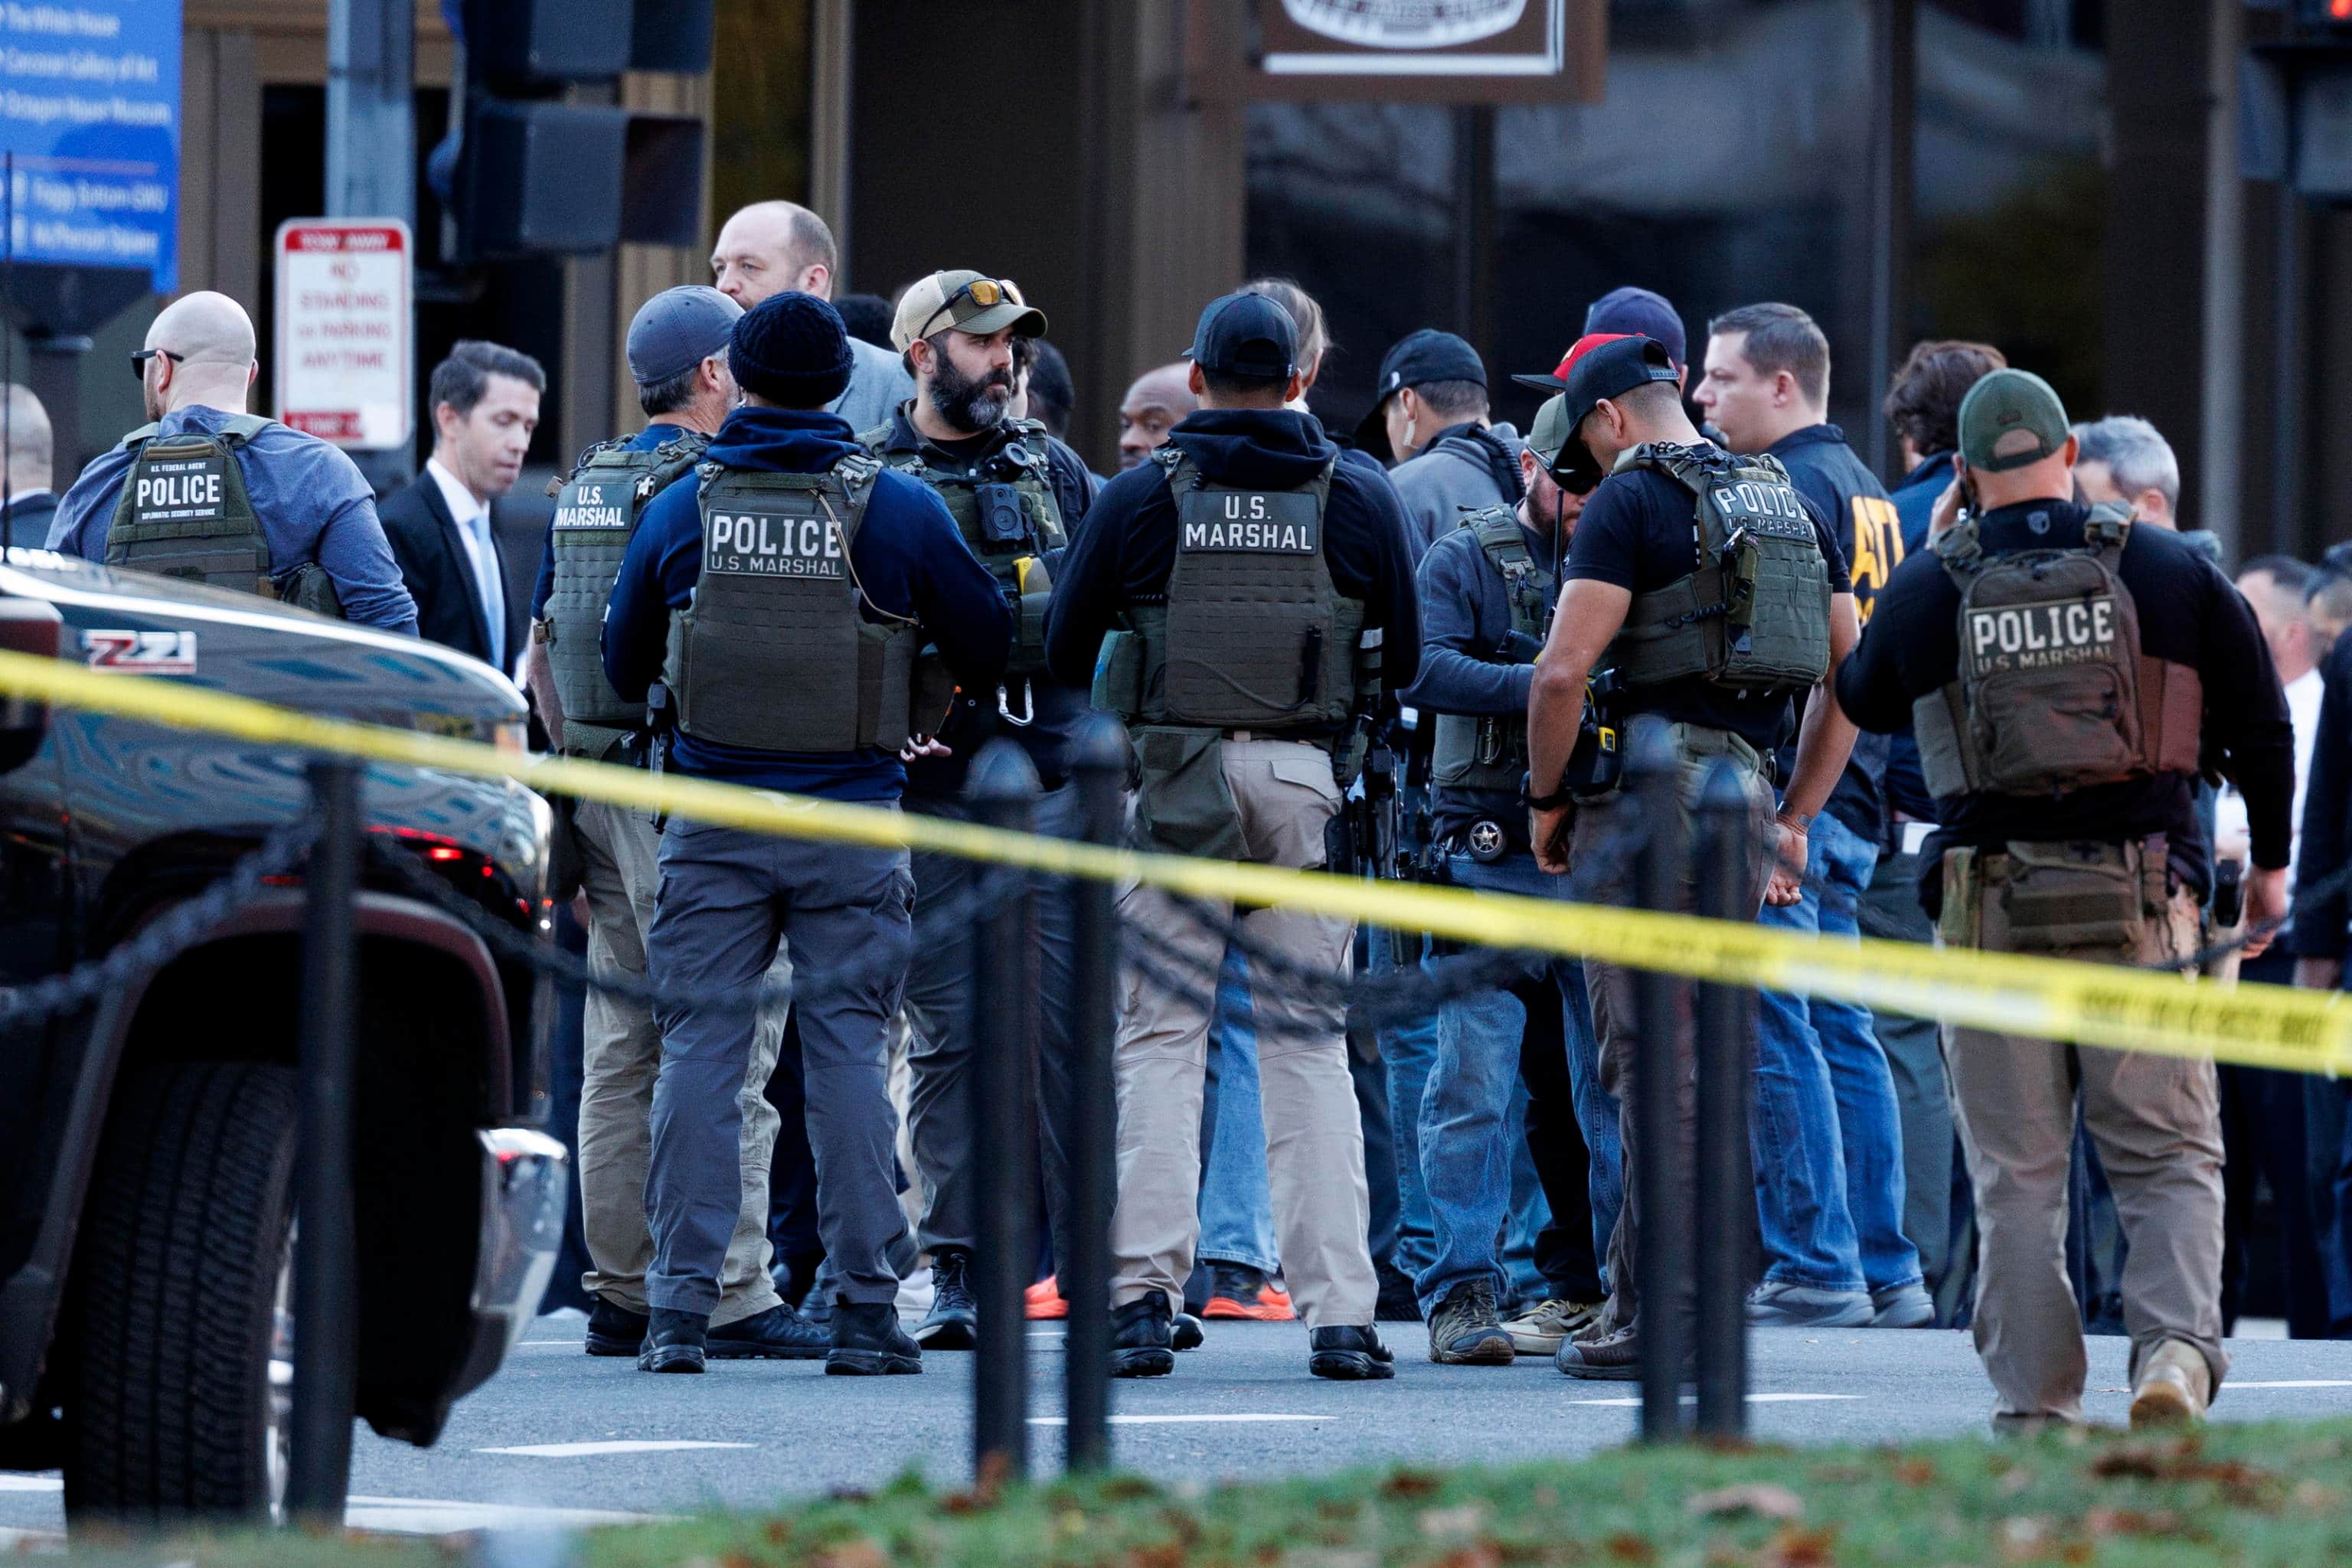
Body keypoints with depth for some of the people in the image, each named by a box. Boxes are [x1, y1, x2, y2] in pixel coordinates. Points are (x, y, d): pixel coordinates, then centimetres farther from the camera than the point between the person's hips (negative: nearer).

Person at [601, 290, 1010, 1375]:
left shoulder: (680, 510, 2)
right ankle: (864, 1307, 2)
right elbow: (987, 649, 6)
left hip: (713, 820, 1)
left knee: (699, 1051, 4)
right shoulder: (897, 510, -2)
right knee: (849, 1051, 3)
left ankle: (679, 1309, 0)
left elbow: (624, 669, 13)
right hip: (851, 826, -1)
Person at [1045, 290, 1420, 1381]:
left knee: (1158, 1041, 3)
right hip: (1306, 777, 1)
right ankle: (1338, 1312, 0)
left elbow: (1064, 650, 4)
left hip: (1170, 782, -1)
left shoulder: (1141, 498, -1)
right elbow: (1402, 659, 9)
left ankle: (1141, 1298, -6)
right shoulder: (1358, 501, 3)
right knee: (1308, 1044, 6)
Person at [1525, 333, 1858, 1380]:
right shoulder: (1792, 504, 17)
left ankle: (1661, 1322, -7)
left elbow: (1563, 674, -14)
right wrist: (1796, 818, 22)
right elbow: (1852, 678, 19)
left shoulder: (1629, 501, -6)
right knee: (1697, 1052, 12)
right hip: (1747, 798, 7)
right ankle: (1635, 1289, 14)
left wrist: (1545, 801, -1)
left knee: (1655, 1065, -6)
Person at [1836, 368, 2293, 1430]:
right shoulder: (2172, 571, 1)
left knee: (2016, 1173, 8)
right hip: (2142, 903, 0)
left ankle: (2034, 1399, 5)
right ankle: (2176, 1343, -15)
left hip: (1990, 904, 0)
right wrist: (2268, 863, 22)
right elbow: (2259, 724, 8)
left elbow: (1865, 702, 20)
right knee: (2170, 1157, 7)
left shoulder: (1928, 588, 1)